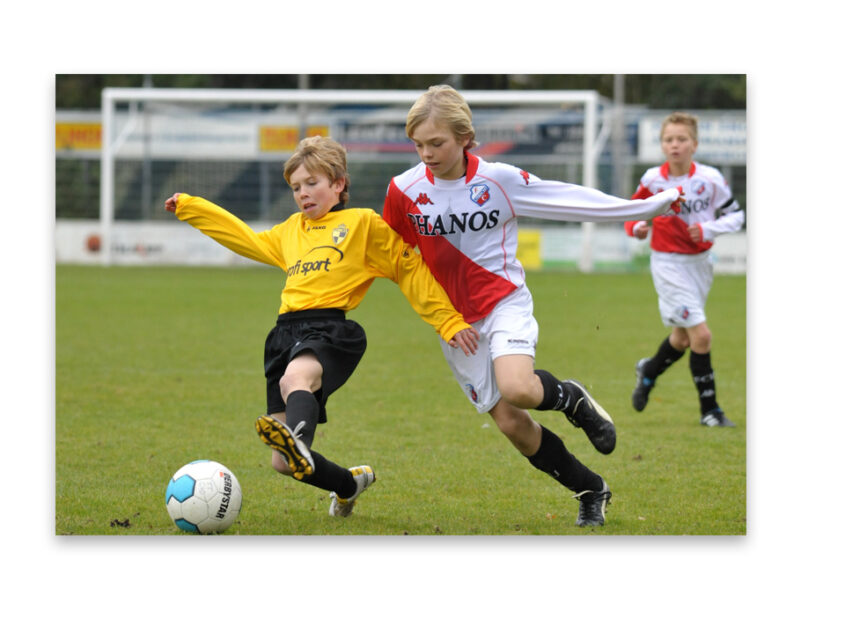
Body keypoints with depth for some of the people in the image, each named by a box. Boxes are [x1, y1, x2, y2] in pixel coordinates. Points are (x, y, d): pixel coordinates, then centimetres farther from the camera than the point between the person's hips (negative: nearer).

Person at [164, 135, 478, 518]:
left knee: (295, 378, -43)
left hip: (331, 328, -6)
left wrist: (449, 322, 7)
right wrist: (188, 207, 45)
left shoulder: (364, 223, 12)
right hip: (286, 334, 6)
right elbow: (248, 239, 43)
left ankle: (298, 441, -74)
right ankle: (349, 484, 28)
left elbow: (410, 271, 12)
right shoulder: (291, 231, 29)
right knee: (283, 463, 0)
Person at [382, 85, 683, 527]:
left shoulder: (498, 180, -10)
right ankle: (591, 491, 17)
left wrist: (649, 207, -5)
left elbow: (570, 200, -6)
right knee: (510, 423, 0)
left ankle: (571, 398, 3)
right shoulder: (404, 190, -7)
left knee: (516, 389, -32)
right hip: (454, 319, 3)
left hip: (503, 302, -3)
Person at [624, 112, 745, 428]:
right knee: (701, 335, -14)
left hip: (700, 262, 4)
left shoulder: (710, 178, -9)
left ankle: (648, 370, 49)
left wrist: (707, 229, -18)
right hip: (668, 263, -4)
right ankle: (709, 409, -3)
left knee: (683, 337, 19)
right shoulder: (653, 179, -10)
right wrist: (637, 227, -14)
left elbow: (736, 215, -1)